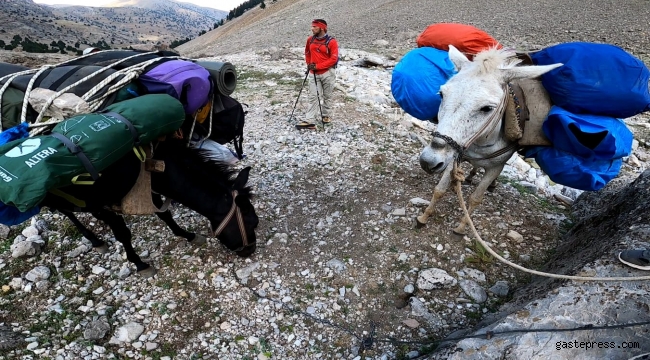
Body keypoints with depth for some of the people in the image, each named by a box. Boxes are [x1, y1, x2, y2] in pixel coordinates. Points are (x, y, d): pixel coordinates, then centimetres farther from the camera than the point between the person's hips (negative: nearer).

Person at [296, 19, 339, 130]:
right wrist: (309, 64, 8)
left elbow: (334, 59, -15)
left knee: (327, 96, 9)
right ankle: (310, 121, -4)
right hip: (313, 74, 4)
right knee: (313, 97, -1)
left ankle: (326, 115, 27)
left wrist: (318, 66, -19)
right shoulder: (310, 40, 7)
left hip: (327, 73, -4)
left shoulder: (331, 42, -10)